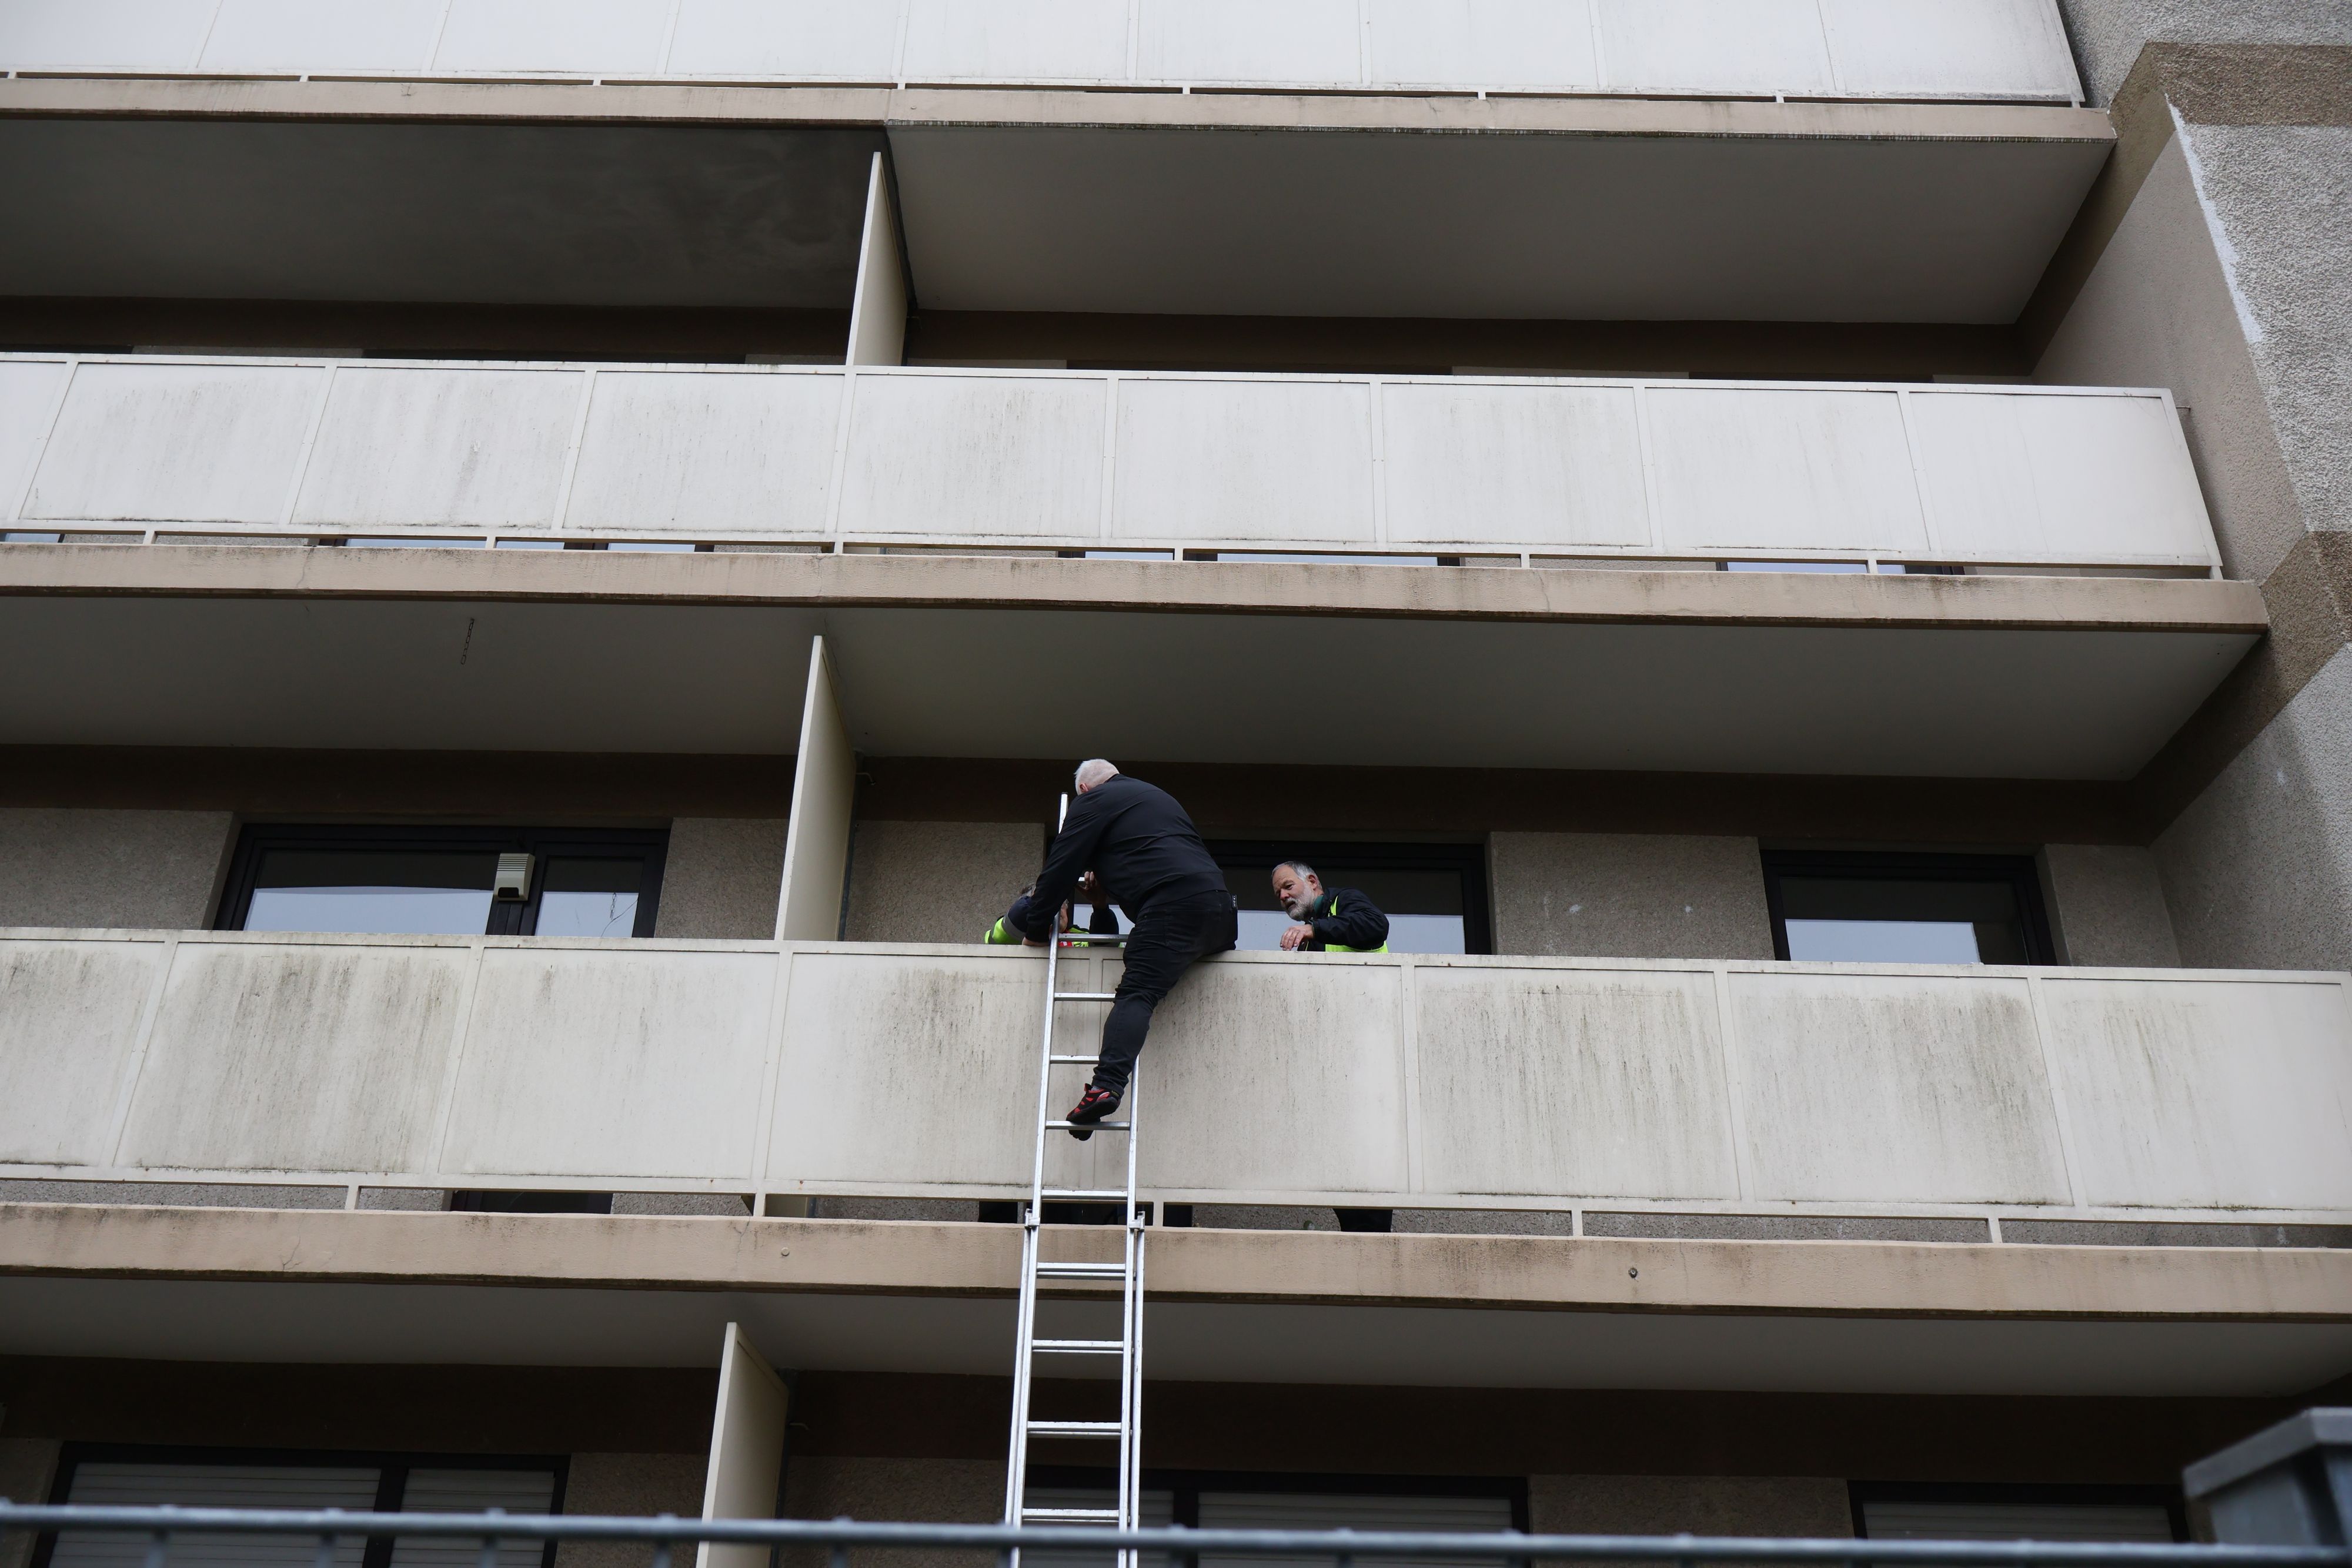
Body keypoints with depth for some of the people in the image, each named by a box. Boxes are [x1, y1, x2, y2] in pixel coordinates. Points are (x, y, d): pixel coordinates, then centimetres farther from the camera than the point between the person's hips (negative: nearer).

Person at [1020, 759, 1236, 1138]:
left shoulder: (1092, 802, 13)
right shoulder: (1160, 797, 36)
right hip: (1220, 905, 8)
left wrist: (1035, 928, 18)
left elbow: (1061, 867, 10)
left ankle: (1108, 1083, -33)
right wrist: (1108, 887, 53)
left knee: (1137, 993, -17)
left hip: (1172, 905, -7)